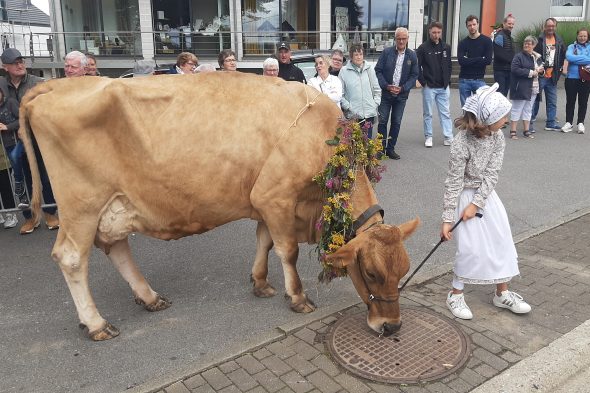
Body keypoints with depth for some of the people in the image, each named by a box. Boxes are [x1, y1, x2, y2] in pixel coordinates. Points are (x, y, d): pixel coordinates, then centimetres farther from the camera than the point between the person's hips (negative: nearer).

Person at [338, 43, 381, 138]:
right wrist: (348, 107, -10)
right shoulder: (344, 71, -1)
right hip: (353, 115, -3)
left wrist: (376, 103, 3)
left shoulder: (370, 69, 9)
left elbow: (377, 89, 15)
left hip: (369, 113, 3)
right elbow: (340, 94, -2)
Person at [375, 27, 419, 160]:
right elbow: (378, 70, -2)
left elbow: (414, 75, 4)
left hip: (401, 95, 2)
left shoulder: (412, 56, 2)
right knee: (382, 121, 0)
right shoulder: (386, 52, -2)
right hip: (385, 93, -2)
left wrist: (402, 88, -10)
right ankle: (381, 148, 10)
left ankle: (390, 148, 17)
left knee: (396, 123, 7)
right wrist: (386, 86, -14)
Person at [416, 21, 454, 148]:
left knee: (445, 113, 6)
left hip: (444, 87, 4)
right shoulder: (423, 48, -6)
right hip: (429, 87, -3)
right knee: (428, 113, 5)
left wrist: (447, 80, 5)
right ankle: (428, 137, 16)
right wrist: (423, 82, -10)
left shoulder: (446, 47, 6)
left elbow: (449, 65, 14)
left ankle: (448, 137, 11)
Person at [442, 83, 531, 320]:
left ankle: (503, 294, 25)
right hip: (465, 195, -6)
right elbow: (453, 183, -22)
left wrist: (476, 204, -19)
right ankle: (455, 295, 13)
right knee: (470, 249, -7)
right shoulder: (461, 144, -26)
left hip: (486, 195, 6)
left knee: (501, 241, 9)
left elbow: (492, 175, -10)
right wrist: (447, 219, -20)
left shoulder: (497, 138, -10)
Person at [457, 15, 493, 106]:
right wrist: (479, 59, -10)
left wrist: (469, 61, -9)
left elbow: (488, 60, -9)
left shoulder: (486, 41, 3)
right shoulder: (463, 43, 7)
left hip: (479, 80, -2)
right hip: (464, 80, 2)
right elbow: (461, 61, -8)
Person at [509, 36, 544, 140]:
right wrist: (531, 73, -18)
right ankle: (513, 131, 2)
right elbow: (515, 70, -19)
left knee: (528, 109, 12)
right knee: (517, 110, -2)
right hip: (521, 88, -7)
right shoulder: (519, 56, -7)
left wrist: (541, 71, 0)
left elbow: (541, 69, 25)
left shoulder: (537, 57, 15)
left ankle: (526, 131, 19)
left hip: (533, 89, 7)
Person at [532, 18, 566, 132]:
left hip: (552, 77, 6)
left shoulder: (559, 41, 10)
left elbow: (562, 56, 20)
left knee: (552, 102, 10)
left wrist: (559, 69, 11)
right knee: (535, 100, -1)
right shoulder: (539, 39, -7)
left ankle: (551, 123, 18)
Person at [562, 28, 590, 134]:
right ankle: (569, 122, 15)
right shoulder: (572, 47, 3)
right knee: (570, 101, 5)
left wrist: (576, 58, -16)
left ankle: (580, 123, 16)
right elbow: (569, 57, -15)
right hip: (572, 78, -1)